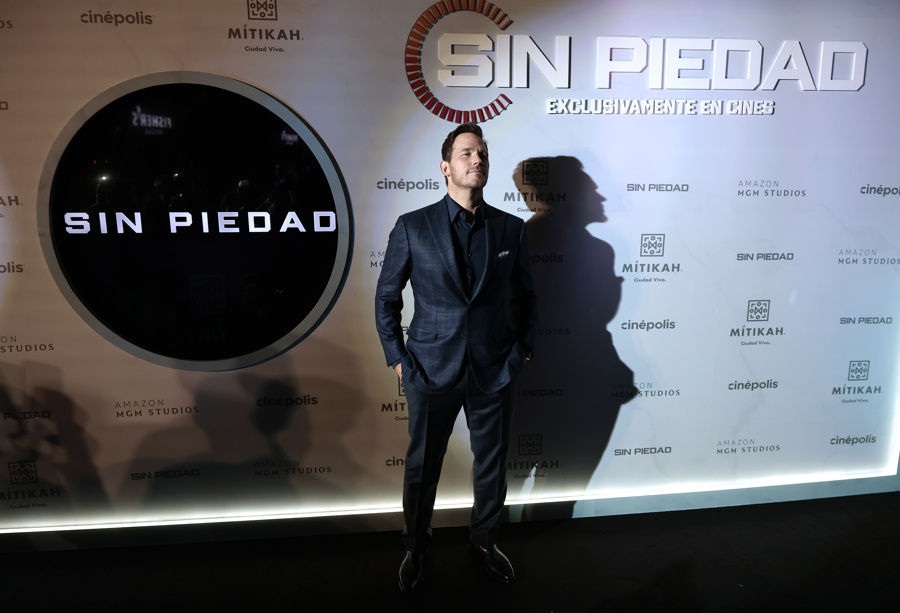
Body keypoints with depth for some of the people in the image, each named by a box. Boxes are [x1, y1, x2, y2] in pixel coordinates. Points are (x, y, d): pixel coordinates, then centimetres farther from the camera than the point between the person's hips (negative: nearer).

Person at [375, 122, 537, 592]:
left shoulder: (511, 228, 2)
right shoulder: (412, 227, -4)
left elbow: (526, 296, 12)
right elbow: (386, 297, 3)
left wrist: (522, 350, 5)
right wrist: (397, 359, -1)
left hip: (495, 372, 2)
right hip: (431, 372, -1)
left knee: (492, 465, 16)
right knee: (421, 468, 14)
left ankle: (484, 542, 42)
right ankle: (415, 549, 38)